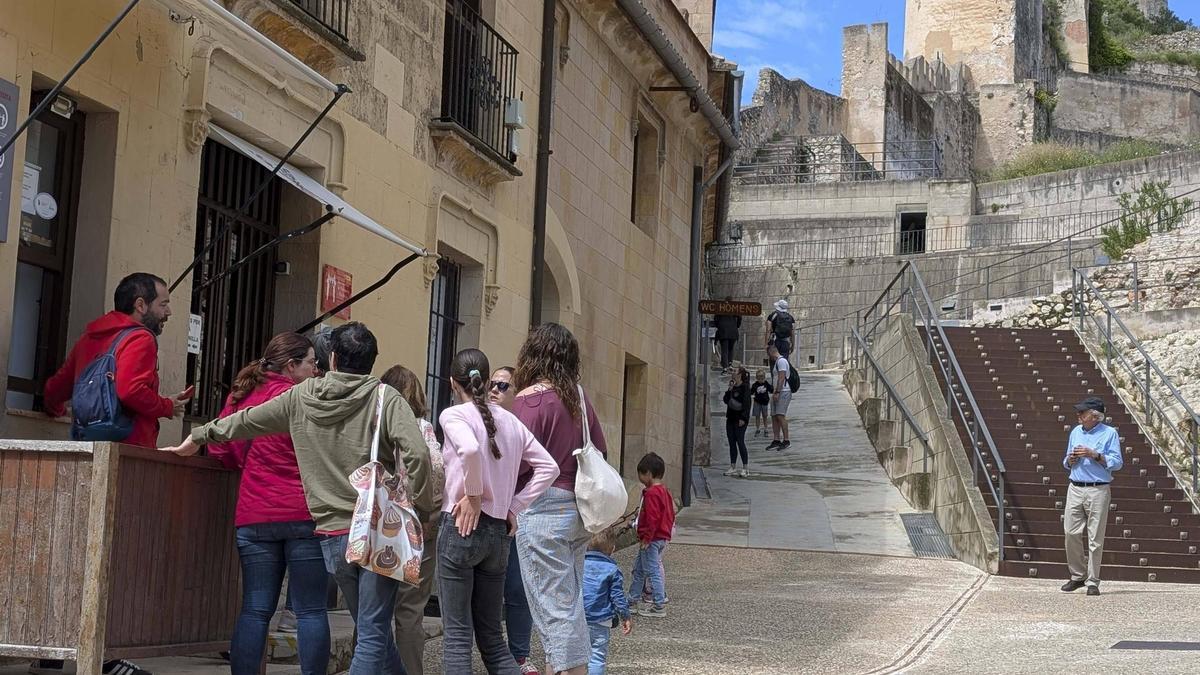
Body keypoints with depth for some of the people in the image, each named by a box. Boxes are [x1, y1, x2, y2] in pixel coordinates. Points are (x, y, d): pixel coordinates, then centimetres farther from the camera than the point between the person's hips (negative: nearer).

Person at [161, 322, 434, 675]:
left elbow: (246, 420, 18)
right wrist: (419, 507, -4)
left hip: (332, 534, 4)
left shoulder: (301, 397, 6)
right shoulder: (385, 397, -4)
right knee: (373, 633, -2)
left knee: (372, 629, 17)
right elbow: (417, 453, -18)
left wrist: (198, 436, 34)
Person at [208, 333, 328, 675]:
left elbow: (219, 448, 17)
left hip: (253, 519, 5)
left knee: (255, 610, 6)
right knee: (311, 610, 0)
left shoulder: (241, 396, 10)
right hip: (304, 516, -5)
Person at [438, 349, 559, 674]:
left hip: (461, 527, -6)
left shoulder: (453, 415, -7)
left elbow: (470, 449, -28)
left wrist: (474, 495, -15)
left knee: (456, 635, -2)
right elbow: (548, 467, 9)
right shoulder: (510, 420, 11)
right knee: (491, 635, 13)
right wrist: (512, 507, 9)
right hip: (499, 531, 6)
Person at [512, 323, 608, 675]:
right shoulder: (578, 398, 9)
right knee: (570, 603, 15)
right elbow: (601, 452, 13)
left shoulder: (530, 399, -12)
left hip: (543, 510, -7)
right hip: (579, 512, 7)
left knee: (555, 609, -3)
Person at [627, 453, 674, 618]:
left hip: (652, 540, -11)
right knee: (638, 570, 17)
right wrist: (667, 531, 24)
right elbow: (671, 514, 18)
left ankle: (659, 607, -1)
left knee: (653, 571, -5)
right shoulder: (664, 491, 13)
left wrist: (646, 538, -20)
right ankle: (632, 603, 25)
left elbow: (652, 519, -24)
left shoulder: (651, 493, -18)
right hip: (663, 537, 11)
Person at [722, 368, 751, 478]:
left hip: (740, 419, -8)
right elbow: (726, 400, 11)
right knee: (732, 443, 8)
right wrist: (729, 389, -1)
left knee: (740, 442, -7)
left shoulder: (745, 387, -9)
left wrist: (743, 418, -19)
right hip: (731, 418, 8)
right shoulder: (733, 387, 13)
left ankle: (745, 468, 0)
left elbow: (746, 403, -14)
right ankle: (733, 467, 14)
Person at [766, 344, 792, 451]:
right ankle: (776, 441, 6)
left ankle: (786, 440, -16)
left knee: (780, 415, -17)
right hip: (777, 393, 10)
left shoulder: (781, 361, -10)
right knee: (774, 417, 5)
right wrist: (774, 392, 21)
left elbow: (781, 378, -18)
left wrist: (777, 392, -22)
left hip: (783, 392, -10)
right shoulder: (777, 362, 21)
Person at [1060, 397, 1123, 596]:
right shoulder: (1075, 432, 16)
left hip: (1098, 490, -5)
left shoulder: (1109, 433, -1)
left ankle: (1093, 582, 3)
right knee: (1071, 533, 0)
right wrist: (1071, 459, 0)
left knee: (1095, 538, -3)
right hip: (1075, 489, 5)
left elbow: (1117, 462, -6)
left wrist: (1095, 455, -16)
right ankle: (1077, 576, 14)